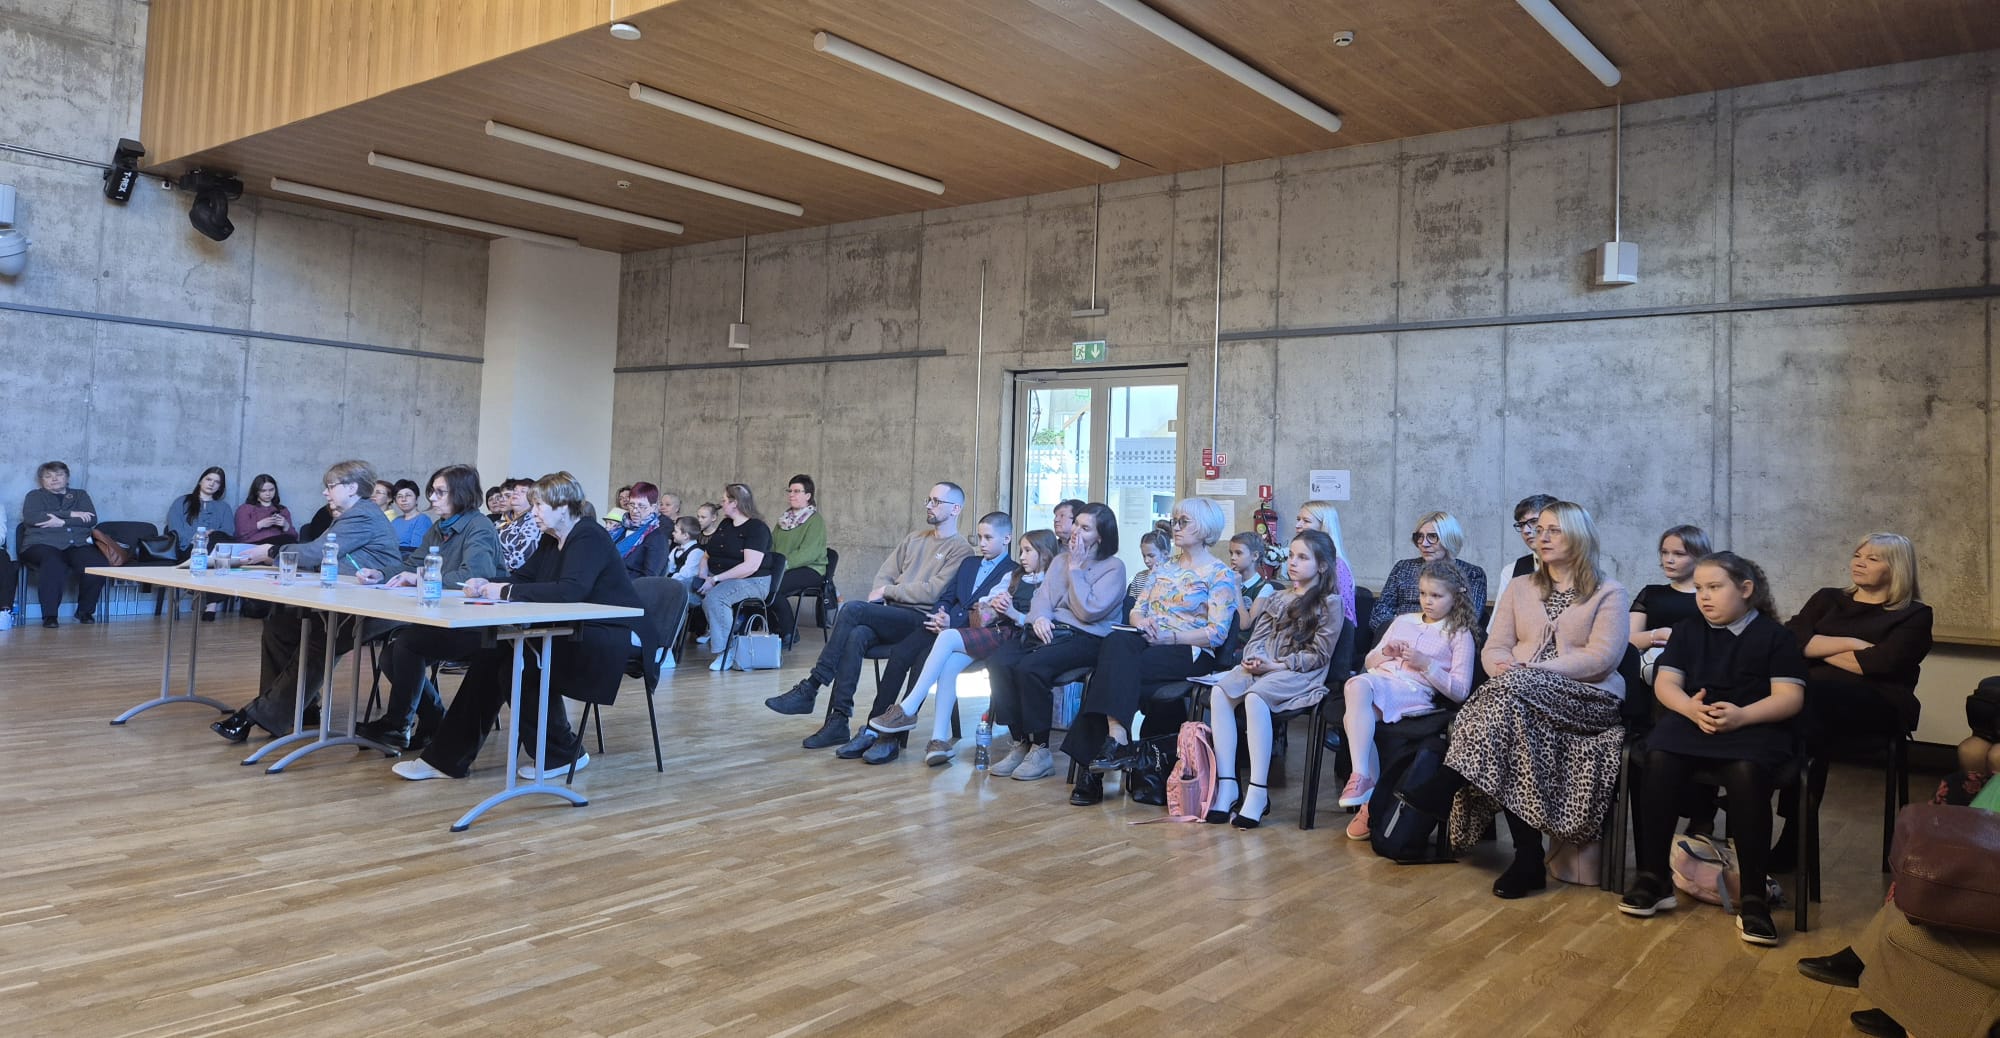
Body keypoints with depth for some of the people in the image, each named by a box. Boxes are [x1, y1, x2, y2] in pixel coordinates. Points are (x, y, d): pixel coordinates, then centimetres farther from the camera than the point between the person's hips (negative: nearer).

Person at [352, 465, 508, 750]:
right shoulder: (438, 528, 15)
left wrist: (421, 578, -24)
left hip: (475, 628, -9)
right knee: (391, 654, -5)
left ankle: (396, 726, -7)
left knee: (407, 642, -21)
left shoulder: (480, 528, -13)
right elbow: (412, 565, 16)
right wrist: (380, 575, -3)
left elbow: (471, 574, -28)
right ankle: (434, 722, 7)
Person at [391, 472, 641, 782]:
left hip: (607, 641, -9)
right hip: (574, 635, 9)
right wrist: (487, 585, -5)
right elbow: (522, 579, 17)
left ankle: (565, 754, -5)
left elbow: (571, 590, -30)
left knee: (520, 668, -24)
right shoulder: (554, 541, 14)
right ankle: (447, 758, -1)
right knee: (489, 657, -6)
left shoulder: (589, 538, -15)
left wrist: (507, 591, -25)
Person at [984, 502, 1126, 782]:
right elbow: (1042, 596, 15)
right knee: (998, 662, -23)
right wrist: (1039, 617, -8)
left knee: (1029, 667, -33)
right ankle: (1020, 743, -15)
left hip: (1085, 639, -6)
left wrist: (1075, 569, -5)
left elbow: (1088, 611, -9)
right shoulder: (1060, 560, 23)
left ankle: (1041, 749, -19)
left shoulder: (1114, 567, 2)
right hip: (1048, 632, 6)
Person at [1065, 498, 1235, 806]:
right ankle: (1117, 740, -39)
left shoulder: (1219, 574, 1)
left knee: (1115, 670, -29)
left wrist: (1170, 636, -17)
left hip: (1190, 652, -5)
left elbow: (1217, 633, -9)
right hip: (1149, 641, 6)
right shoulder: (1167, 567, 23)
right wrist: (1141, 621, -3)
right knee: (1116, 642, -30)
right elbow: (1137, 610, 20)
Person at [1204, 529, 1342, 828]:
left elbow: (1319, 655, -5)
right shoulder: (1278, 599, 23)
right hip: (1262, 667, 6)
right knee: (1220, 692, -24)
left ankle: (1258, 793, -35)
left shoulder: (1329, 602, 1)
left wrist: (1276, 665, -12)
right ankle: (1226, 786, -26)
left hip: (1301, 674, -6)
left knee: (1255, 697, -36)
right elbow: (1257, 637, 17)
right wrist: (1253, 657, -6)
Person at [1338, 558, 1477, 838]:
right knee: (1356, 684, -34)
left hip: (1416, 692, -5)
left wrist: (1426, 663, -7)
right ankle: (1365, 782, -33)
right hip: (1380, 678, 5)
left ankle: (1362, 779, -36)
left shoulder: (1459, 635, 13)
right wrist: (1385, 652, 7)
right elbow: (1369, 662, 29)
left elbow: (1460, 691, 4)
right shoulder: (1403, 621, 28)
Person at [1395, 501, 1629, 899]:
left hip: (1587, 700, -3)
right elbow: (1495, 648, 12)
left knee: (1514, 689, -35)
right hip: (1516, 694, 3)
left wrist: (1530, 671, -18)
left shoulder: (1608, 592, 7)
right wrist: (1502, 669, -14)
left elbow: (1602, 657, -8)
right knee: (1512, 723, -34)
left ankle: (1446, 785, -37)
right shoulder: (1521, 588, 21)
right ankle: (1528, 855, -31)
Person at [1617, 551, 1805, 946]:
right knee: (1659, 759, -30)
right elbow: (1665, 683, 8)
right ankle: (1653, 876, -19)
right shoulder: (1688, 631, 17)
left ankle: (1753, 897, -26)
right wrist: (1690, 708, -15)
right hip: (1691, 720, 3)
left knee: (1747, 773, -37)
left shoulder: (1775, 635, 6)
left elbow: (1790, 697, -4)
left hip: (1755, 725, -3)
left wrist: (1741, 715, -22)